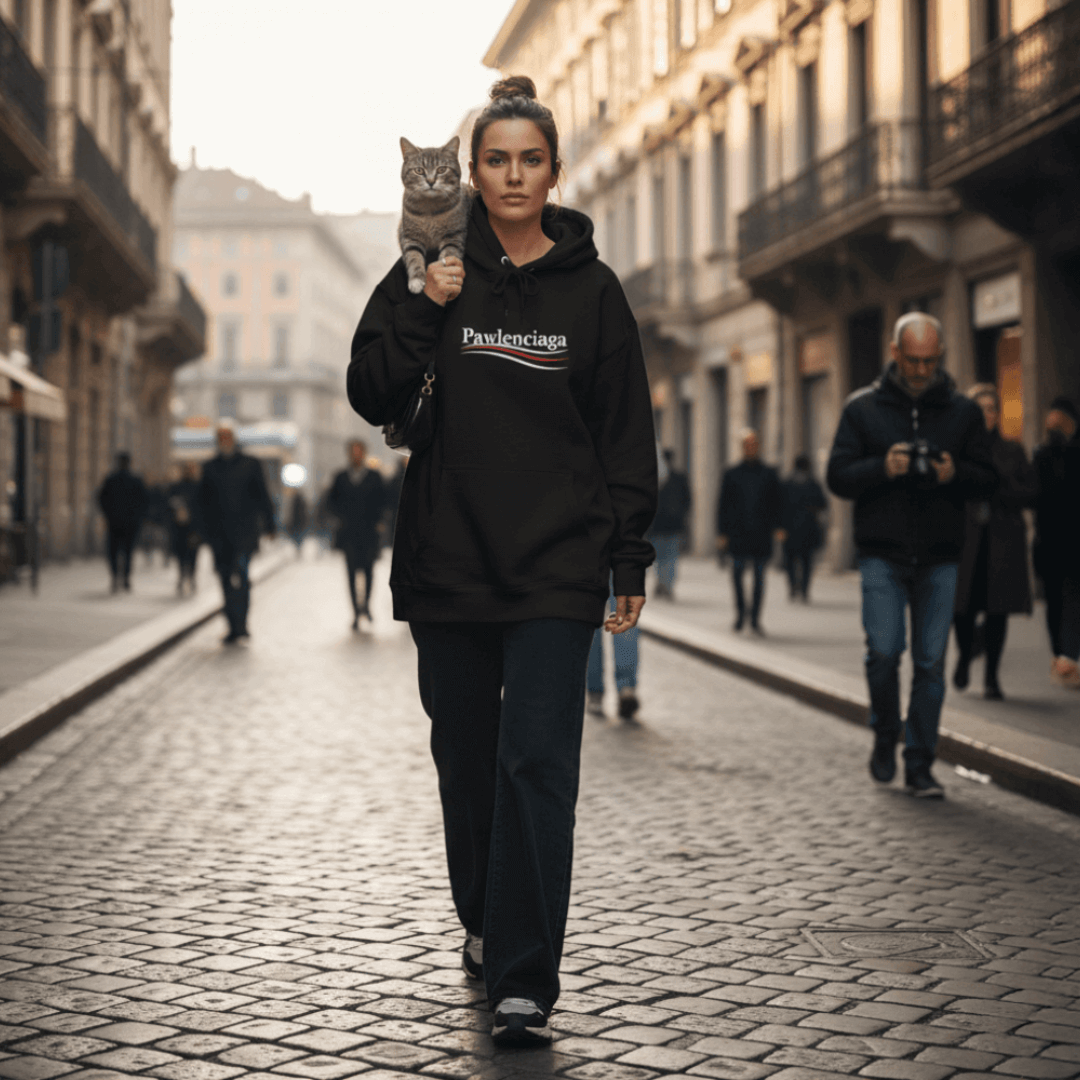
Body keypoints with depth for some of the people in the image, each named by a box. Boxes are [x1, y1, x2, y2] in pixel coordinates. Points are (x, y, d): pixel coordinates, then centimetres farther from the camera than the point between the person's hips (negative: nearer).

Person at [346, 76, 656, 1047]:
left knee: (536, 761, -9)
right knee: (466, 759, 11)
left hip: (556, 565, -2)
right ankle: (485, 926, 33)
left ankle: (526, 980, -8)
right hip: (449, 558, 2)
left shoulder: (590, 287, 4)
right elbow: (372, 394, 1)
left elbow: (626, 430, 5)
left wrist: (630, 562, 0)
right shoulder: (433, 273, 6)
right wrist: (423, 312, -13)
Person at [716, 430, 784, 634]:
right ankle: (740, 612, 11)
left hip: (761, 533, 1)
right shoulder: (731, 474, 9)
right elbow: (723, 505, 7)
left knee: (759, 577, 1)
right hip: (738, 533, -1)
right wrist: (722, 533, 0)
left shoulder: (769, 474, 10)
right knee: (737, 575, -8)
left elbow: (776, 503, 10)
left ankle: (755, 619, 7)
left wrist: (777, 527, -4)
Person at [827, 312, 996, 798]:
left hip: (939, 557, 1)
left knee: (931, 662, 1)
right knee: (883, 652, -10)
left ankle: (919, 765, 9)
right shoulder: (863, 407, 4)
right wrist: (882, 469, -17)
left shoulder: (963, 411, 9)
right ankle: (885, 738, 16)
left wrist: (955, 474, -12)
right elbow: (838, 476, 1)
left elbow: (988, 480, 10)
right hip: (882, 553, -1)